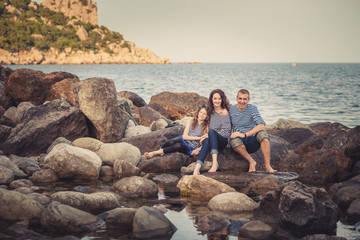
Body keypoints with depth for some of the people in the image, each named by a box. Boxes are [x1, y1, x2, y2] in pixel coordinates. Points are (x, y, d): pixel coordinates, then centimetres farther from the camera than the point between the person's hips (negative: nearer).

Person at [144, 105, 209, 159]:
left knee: (178, 146, -35)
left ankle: (155, 153, -29)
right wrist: (198, 138, -12)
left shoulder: (206, 126, -4)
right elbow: (184, 136, -2)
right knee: (171, 142, -33)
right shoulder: (191, 120, 3)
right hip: (184, 140, 3)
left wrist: (198, 150, -23)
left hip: (191, 148, -3)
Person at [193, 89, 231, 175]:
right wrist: (206, 136, 9)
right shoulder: (212, 111, 17)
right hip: (213, 140, 4)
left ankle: (215, 163, -45)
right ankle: (197, 168, -56)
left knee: (211, 132, -35)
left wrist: (208, 135, -11)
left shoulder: (224, 111, -1)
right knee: (206, 141, -33)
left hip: (223, 141, -4)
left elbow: (226, 131, -9)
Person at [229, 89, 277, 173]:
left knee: (262, 134, -33)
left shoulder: (252, 108, -3)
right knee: (233, 140, -35)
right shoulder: (231, 109, 3)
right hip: (241, 143, 1)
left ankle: (268, 166, -28)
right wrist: (230, 135, -13)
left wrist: (244, 134, -24)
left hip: (253, 141, 0)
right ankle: (251, 162, -13)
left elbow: (261, 126, -16)